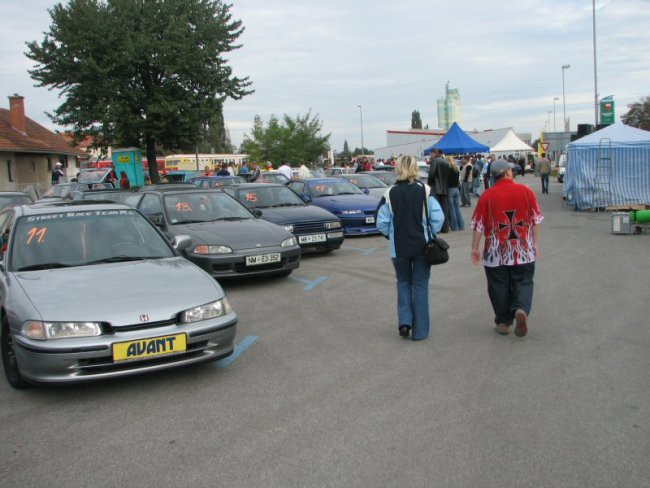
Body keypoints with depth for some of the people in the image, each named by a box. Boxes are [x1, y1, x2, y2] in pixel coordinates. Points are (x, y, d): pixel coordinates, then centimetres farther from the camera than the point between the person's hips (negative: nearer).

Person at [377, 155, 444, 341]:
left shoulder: (389, 194, -6)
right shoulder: (425, 191, -6)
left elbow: (382, 224, -5)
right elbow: (438, 218, -8)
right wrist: (430, 235, 7)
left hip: (399, 248, 0)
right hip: (422, 246, 0)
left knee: (403, 283, 19)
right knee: (420, 285, 9)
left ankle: (404, 321, 6)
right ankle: (419, 331, 13)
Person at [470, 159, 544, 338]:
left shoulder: (486, 195, -7)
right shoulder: (526, 191, -3)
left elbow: (478, 225, -4)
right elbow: (536, 220, 3)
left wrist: (474, 249, 6)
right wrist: (534, 244, 15)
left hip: (496, 252, -1)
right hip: (523, 250, 1)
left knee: (499, 286, 10)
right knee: (523, 282, 12)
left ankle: (503, 322, 16)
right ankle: (521, 309, -13)